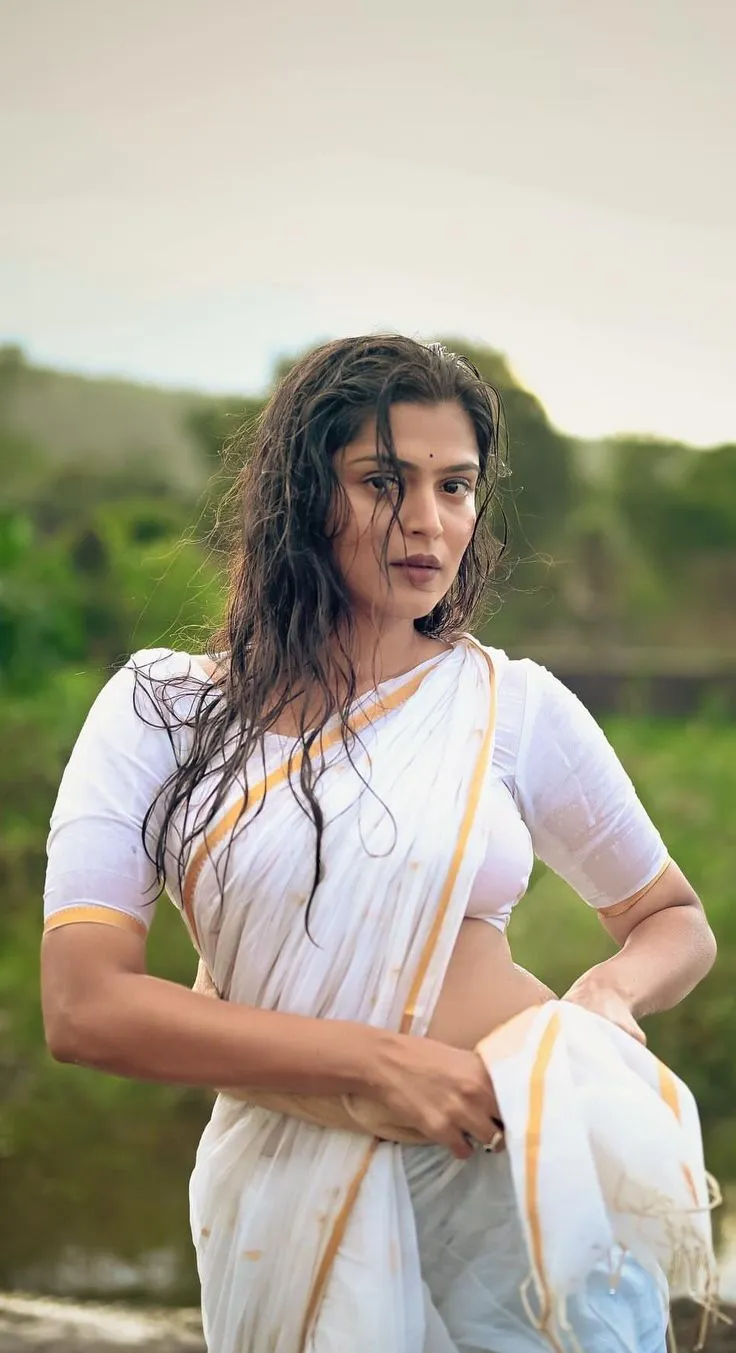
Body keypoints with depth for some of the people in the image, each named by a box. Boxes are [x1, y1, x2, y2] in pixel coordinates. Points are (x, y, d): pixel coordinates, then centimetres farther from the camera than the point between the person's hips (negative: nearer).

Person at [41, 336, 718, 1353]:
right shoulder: (158, 714, -2)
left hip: (525, 1159, 0)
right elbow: (83, 1006, -12)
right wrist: (372, 1060, -18)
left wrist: (612, 990, -10)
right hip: (290, 1197, 0)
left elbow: (677, 920, 15)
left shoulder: (515, 705, 1)